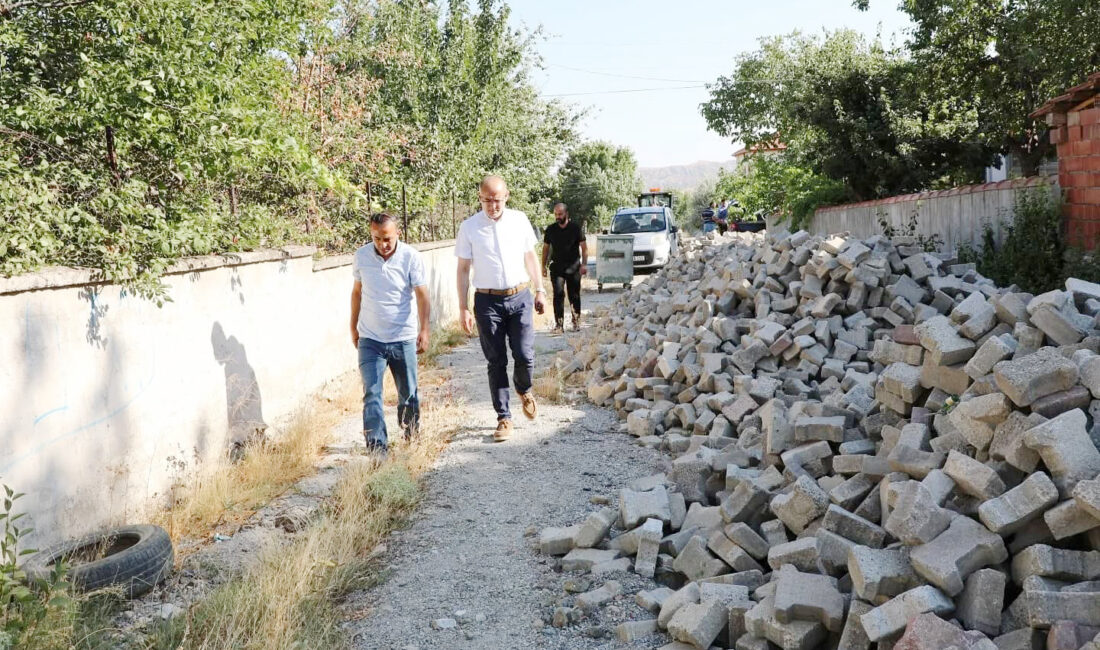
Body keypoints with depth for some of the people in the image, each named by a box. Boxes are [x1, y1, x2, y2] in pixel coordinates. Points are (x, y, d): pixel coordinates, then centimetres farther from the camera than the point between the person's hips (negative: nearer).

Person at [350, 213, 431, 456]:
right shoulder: (362, 256, 0)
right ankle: (377, 449, -6)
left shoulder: (411, 257, -9)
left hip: (404, 338, -1)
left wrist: (424, 330, -21)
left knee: (408, 395, 10)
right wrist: (353, 327, 16)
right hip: (370, 340, 1)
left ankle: (412, 439, 32)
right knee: (371, 395, -7)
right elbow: (357, 292, 12)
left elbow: (421, 295, -10)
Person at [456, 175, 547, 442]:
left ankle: (524, 390, 30)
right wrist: (463, 308, -3)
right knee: (496, 363, 3)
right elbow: (463, 269, 1)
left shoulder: (520, 220, 4)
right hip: (487, 302, -1)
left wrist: (540, 290, 11)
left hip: (520, 298, 1)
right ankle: (504, 418, 14)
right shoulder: (469, 227, -2)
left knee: (525, 356, -4)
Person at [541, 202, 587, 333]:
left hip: (573, 267, -1)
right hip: (557, 266, 1)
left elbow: (584, 247, 1)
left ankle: (576, 322, 17)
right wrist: (543, 266, 8)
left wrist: (584, 264, -9)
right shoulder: (550, 229, 7)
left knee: (574, 295, 4)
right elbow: (546, 248, 14)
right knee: (558, 294, -9)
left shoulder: (575, 227, 0)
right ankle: (559, 324, -9)